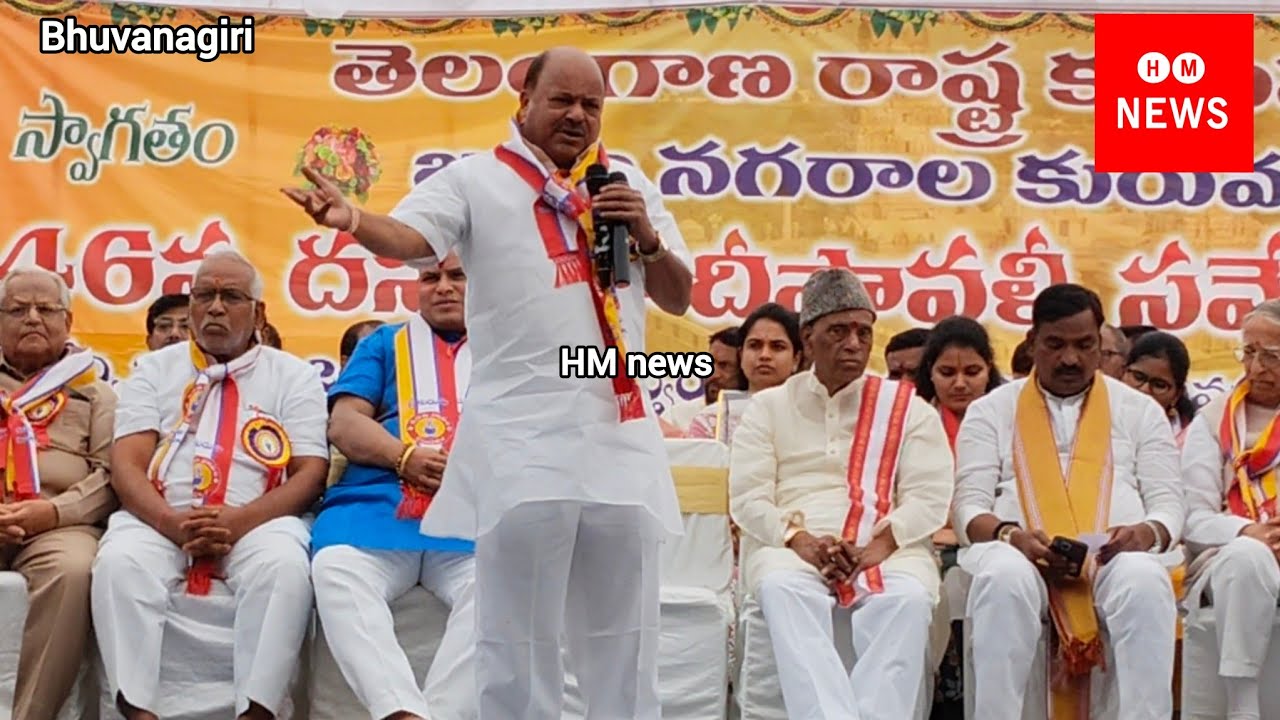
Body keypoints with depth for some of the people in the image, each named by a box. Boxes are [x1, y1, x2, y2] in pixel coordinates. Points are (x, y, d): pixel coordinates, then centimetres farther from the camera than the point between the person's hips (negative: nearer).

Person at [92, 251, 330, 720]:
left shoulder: (294, 376, 13)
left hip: (258, 522, -1)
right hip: (160, 520, 1)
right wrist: (170, 521, -15)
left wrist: (240, 520, -15)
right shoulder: (154, 369, 18)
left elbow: (311, 473, 3)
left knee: (285, 566, -35)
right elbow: (126, 465, 6)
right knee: (119, 561, -32)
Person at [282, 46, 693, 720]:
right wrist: (355, 221, -36)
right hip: (523, 436, -3)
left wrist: (648, 237, -4)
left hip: (620, 432, 4)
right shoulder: (478, 178, 3)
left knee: (623, 628, 12)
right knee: (518, 629, 4)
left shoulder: (628, 181, 14)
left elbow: (680, 298, 15)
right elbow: (409, 237, -15)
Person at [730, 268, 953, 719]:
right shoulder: (769, 406, 17)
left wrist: (875, 549, -15)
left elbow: (930, 497, 3)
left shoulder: (908, 407, 15)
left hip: (885, 547, 0)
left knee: (907, 598, -35)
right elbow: (747, 498, 5)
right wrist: (801, 541, -15)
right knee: (783, 590, -36)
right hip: (792, 546, 0)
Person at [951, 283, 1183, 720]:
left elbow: (1169, 504, 13)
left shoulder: (1140, 410, 20)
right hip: (1020, 553, -1)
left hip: (1115, 557, 1)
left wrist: (1147, 532, -13)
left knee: (1145, 582, -36)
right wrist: (1010, 535, -15)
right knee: (1004, 579, -38)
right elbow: (969, 507, 8)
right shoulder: (991, 411, 18)